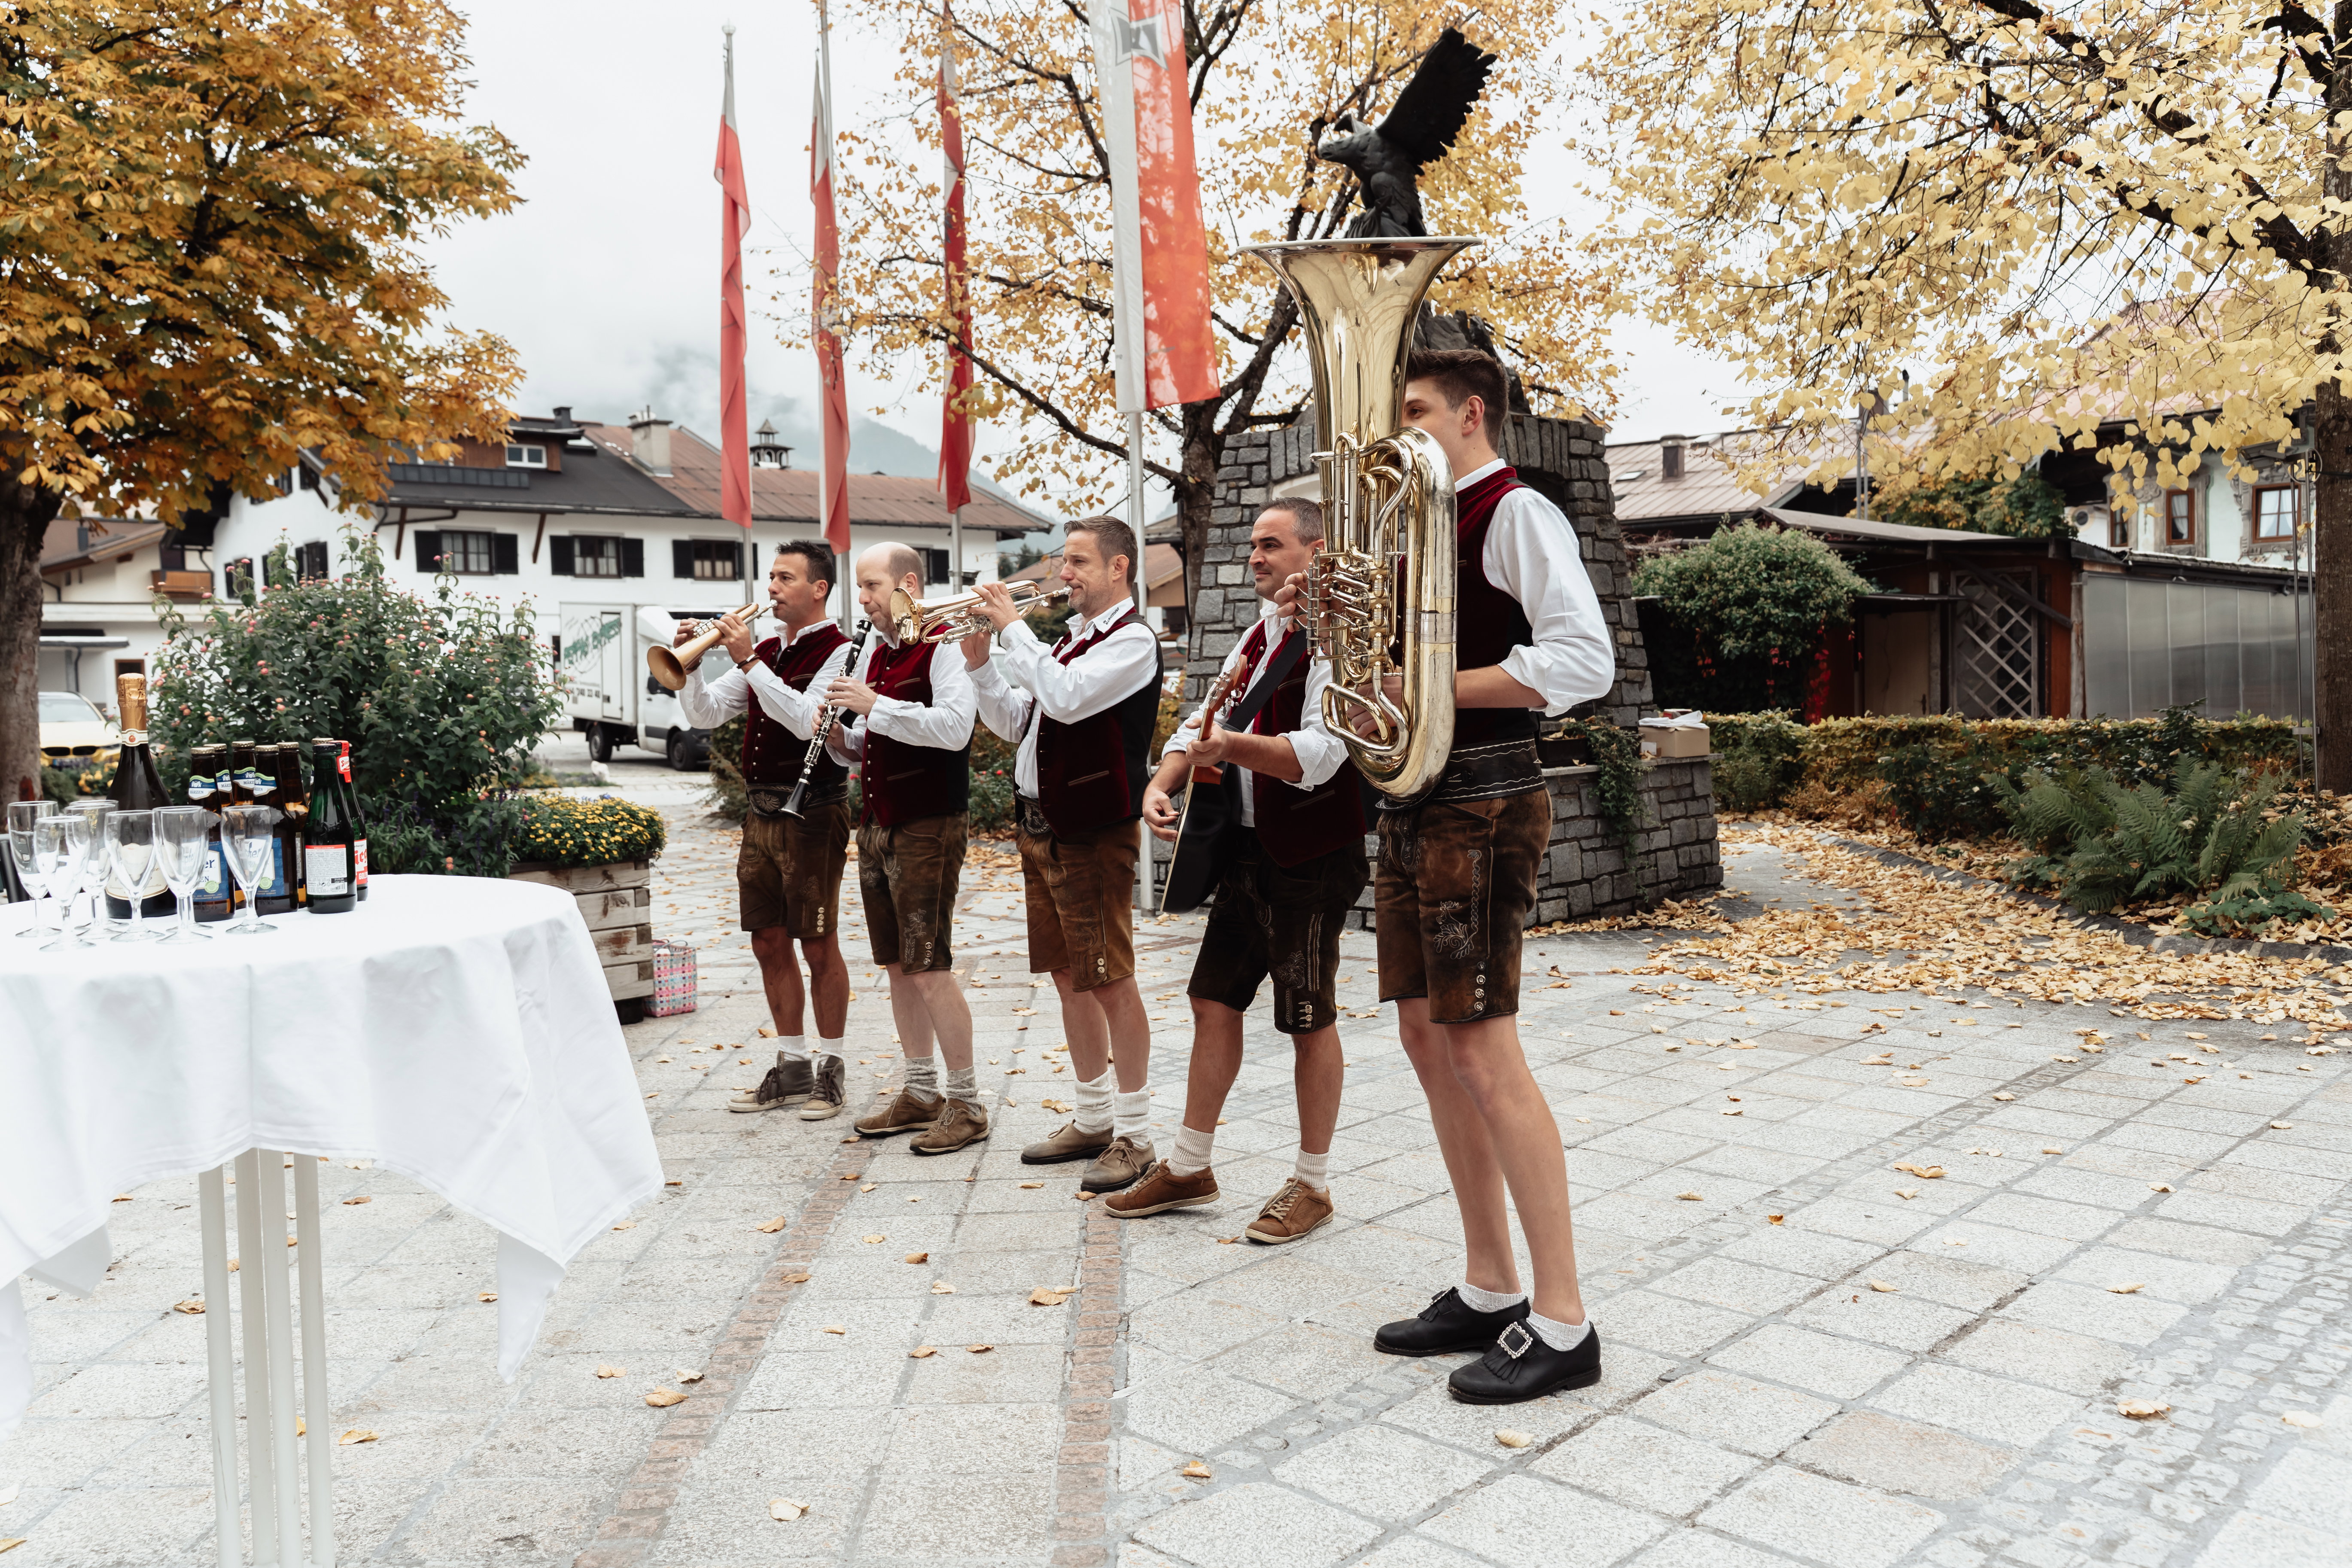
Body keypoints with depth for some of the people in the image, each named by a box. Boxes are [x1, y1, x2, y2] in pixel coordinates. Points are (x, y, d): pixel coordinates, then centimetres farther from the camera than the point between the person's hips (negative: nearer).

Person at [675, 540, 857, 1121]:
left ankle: (832, 1069, 12)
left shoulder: (840, 651, -8)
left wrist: (748, 661, -23)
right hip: (760, 813, 7)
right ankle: (792, 1067, 21)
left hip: (812, 814, -7)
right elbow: (705, 714, 12)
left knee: (819, 947, 0)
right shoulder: (766, 652, 14)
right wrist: (691, 663, -4)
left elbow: (807, 720, -23)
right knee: (769, 944, 10)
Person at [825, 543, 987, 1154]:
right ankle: (921, 1092, 22)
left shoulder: (942, 647, -10)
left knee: (928, 967, -8)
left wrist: (874, 705, -22)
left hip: (928, 827, -8)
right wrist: (841, 739, 3)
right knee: (897, 965, 11)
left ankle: (966, 1103, 2)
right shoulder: (875, 652, 16)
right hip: (877, 824, 8)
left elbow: (954, 727, -25)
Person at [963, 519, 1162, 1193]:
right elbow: (1016, 722, 18)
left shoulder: (1131, 640, -9)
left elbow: (1066, 699, -24)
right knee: (1069, 977, 13)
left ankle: (1134, 1134, 5)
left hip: (1094, 831, -9)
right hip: (1040, 825, 9)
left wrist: (1013, 627, -15)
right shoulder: (1067, 640, 17)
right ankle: (1093, 1118, 25)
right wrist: (981, 662, 4)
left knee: (1109, 980, -5)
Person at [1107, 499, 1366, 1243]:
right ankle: (1189, 1167, 25)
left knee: (1310, 1021, 2)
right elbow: (1204, 719, 17)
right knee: (1214, 1002, 12)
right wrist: (1163, 783, -1)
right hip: (1247, 848, 9)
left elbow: (1320, 754, -24)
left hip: (1312, 855, -9)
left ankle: (1312, 1185, 16)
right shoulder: (1258, 637, 16)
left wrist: (1234, 745, -39)